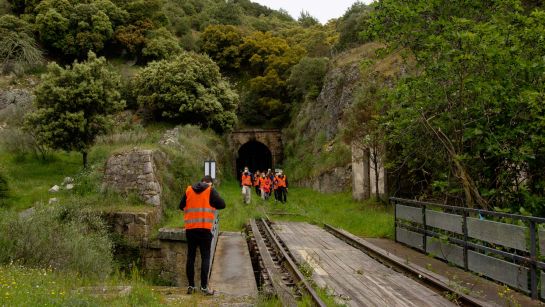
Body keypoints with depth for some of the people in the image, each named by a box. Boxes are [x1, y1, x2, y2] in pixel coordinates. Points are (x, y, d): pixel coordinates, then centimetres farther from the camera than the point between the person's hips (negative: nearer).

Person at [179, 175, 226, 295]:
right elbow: (222, 204, -4)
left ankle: (191, 286, 13)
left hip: (190, 228, 4)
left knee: (191, 256, 11)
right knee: (205, 257, 2)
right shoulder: (211, 191, -1)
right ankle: (204, 286, -1)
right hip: (205, 228, -3)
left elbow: (181, 206, 16)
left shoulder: (189, 190, 9)